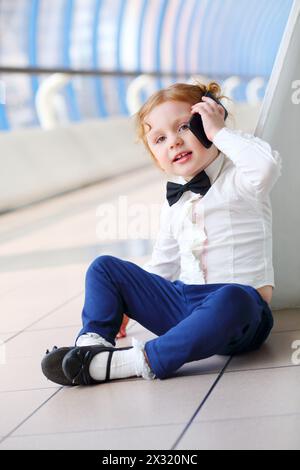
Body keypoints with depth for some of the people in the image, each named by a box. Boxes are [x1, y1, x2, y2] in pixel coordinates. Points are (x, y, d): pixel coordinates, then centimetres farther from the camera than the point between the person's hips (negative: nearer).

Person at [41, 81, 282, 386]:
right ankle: (93, 342, -15)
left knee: (232, 299, -43)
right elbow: (162, 266, 26)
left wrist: (219, 132, -17)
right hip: (183, 302, 7)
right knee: (104, 267, 6)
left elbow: (267, 165, -29)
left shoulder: (237, 180, -4)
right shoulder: (174, 204, 17)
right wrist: (124, 302, 20)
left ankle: (142, 361, -42)